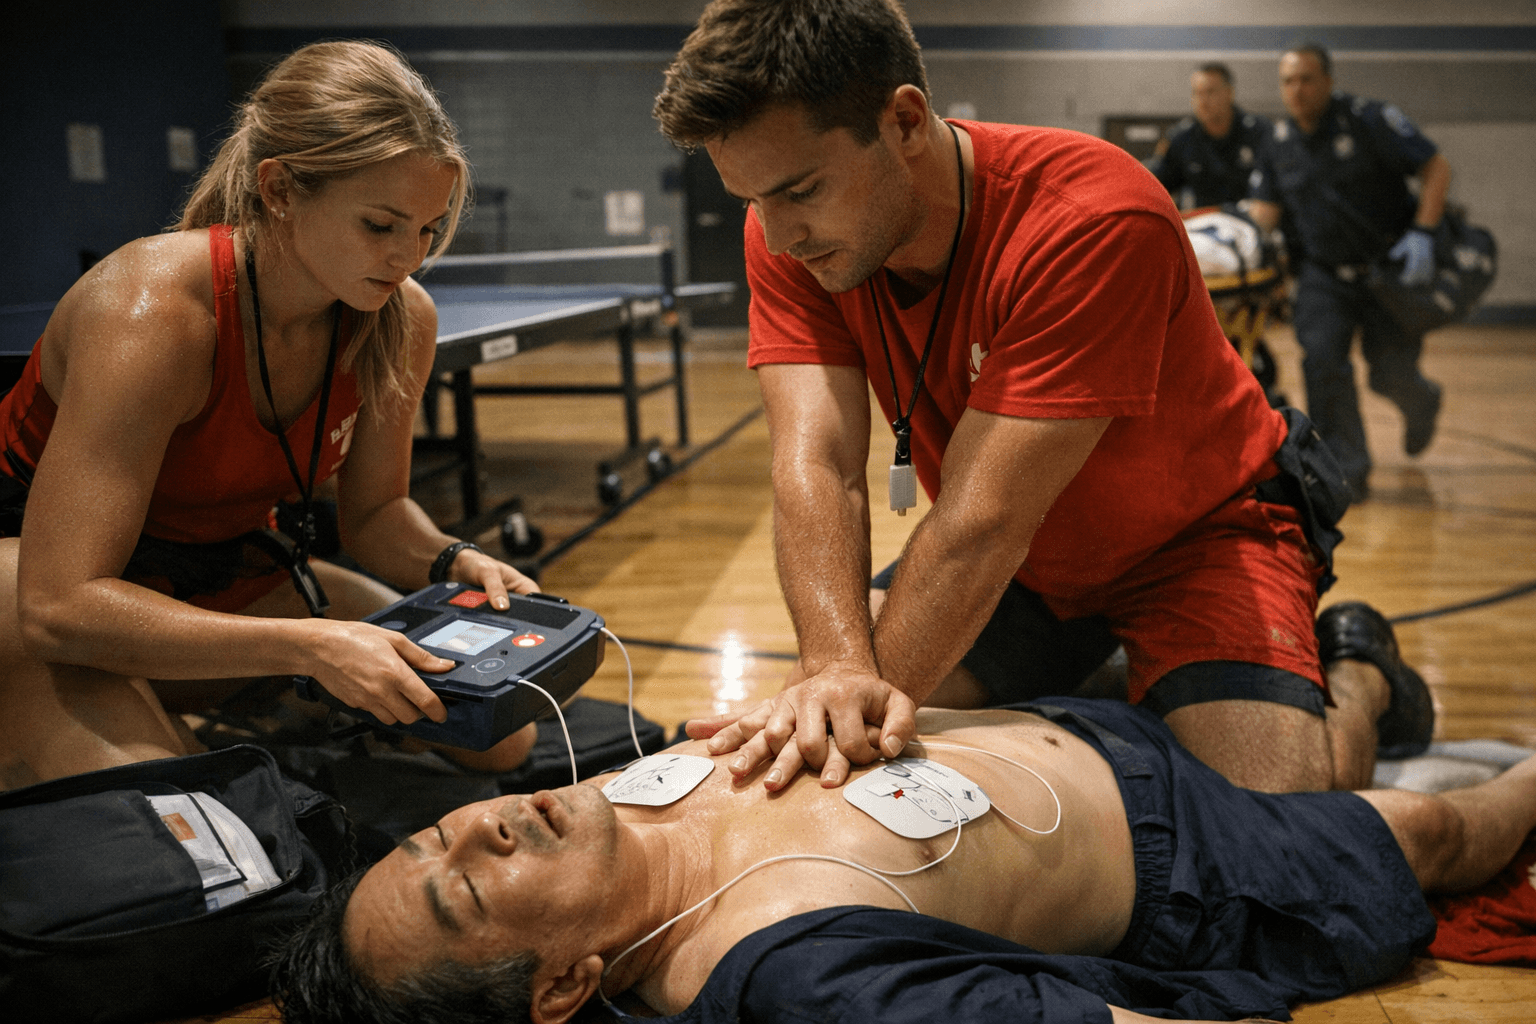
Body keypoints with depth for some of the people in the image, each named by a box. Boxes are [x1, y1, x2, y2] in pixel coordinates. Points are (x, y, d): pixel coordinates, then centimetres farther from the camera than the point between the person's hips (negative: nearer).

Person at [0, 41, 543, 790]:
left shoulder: (402, 321, -13)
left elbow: (374, 511, 3)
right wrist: (310, 648, -42)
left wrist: (453, 563, -20)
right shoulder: (152, 311, -32)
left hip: (224, 577, 7)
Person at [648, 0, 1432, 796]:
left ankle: (1358, 678, 12)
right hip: (1023, 561, 6)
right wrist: (837, 669, -46)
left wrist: (867, 695, -43)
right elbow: (817, 468, -29)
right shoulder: (790, 236, -17)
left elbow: (983, 520, -37)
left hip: (1193, 539, -5)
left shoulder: (1097, 221, -34)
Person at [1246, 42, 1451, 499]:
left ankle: (1421, 403, 39)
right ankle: (1347, 469, -5)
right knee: (1322, 361, -16)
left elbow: (1436, 168, -12)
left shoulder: (1369, 120, -11)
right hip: (1324, 273, 3)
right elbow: (1264, 209, -1)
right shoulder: (1278, 144, 3)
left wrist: (1423, 232, -22)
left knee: (1391, 374, -1)